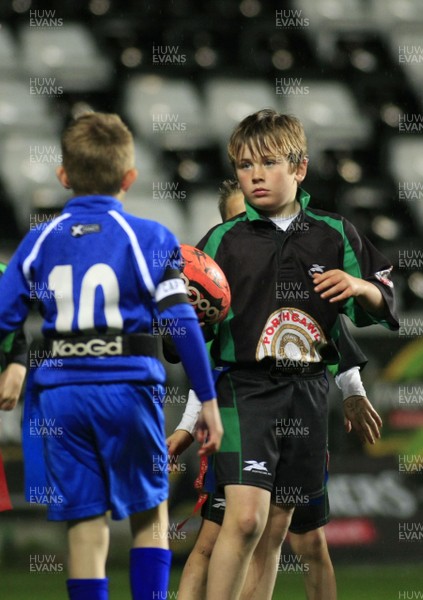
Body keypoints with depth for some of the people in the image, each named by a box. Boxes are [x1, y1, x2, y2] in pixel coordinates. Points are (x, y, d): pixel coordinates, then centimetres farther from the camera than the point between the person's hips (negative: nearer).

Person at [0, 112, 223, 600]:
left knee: (84, 524, 6)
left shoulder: (41, 241, 7)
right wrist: (208, 400, -1)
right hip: (128, 389, -2)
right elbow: (181, 323, -7)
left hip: (60, 392, 2)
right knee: (150, 516, 11)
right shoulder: (149, 239, -2)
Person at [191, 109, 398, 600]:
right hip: (244, 388, -3)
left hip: (307, 393, 3)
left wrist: (361, 287, -6)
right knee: (245, 517, -20)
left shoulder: (335, 237, 8)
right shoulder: (223, 240, 3)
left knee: (276, 529, 10)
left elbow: (384, 306, 15)